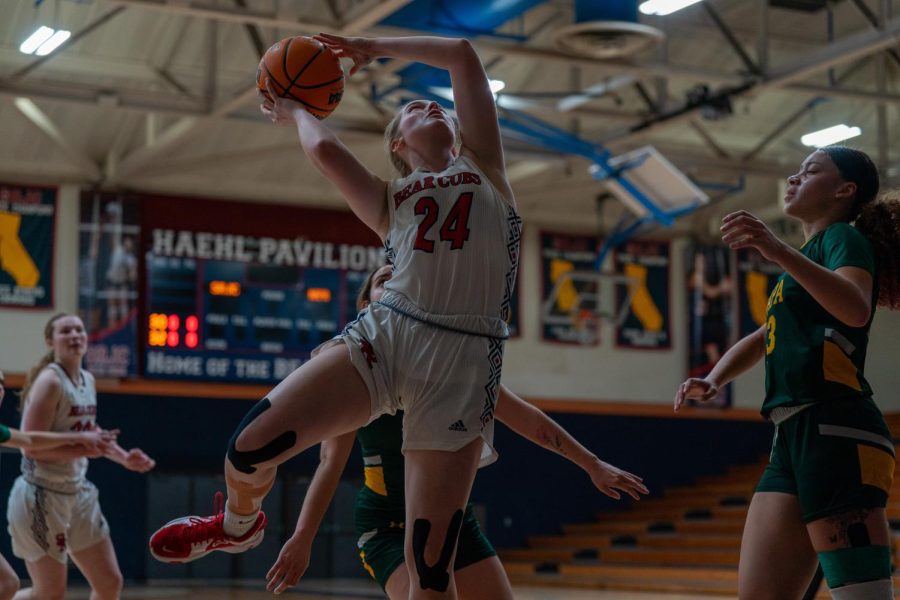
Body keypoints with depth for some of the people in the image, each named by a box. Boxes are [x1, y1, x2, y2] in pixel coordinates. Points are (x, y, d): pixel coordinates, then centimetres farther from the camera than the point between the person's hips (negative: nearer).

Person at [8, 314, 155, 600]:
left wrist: (124, 457, 16)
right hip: (42, 496, -8)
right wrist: (86, 449, -26)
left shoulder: (87, 380, 8)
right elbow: (32, 445, -23)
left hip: (79, 493, 8)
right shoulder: (50, 381, -17)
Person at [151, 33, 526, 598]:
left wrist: (374, 46, 28)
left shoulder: (483, 165, 21)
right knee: (251, 447, -11)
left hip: (463, 359, -1)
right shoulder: (389, 199, 22)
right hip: (384, 333, 1)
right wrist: (296, 111, 25)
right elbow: (325, 149, 5)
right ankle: (240, 524, 26)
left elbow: (462, 54, 19)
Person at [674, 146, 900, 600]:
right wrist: (713, 380, 17)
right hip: (795, 438, 9)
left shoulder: (845, 237, 1)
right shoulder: (810, 255, 28)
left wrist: (779, 252, -33)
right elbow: (765, 338, 37)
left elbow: (856, 310, -22)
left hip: (836, 434, -9)